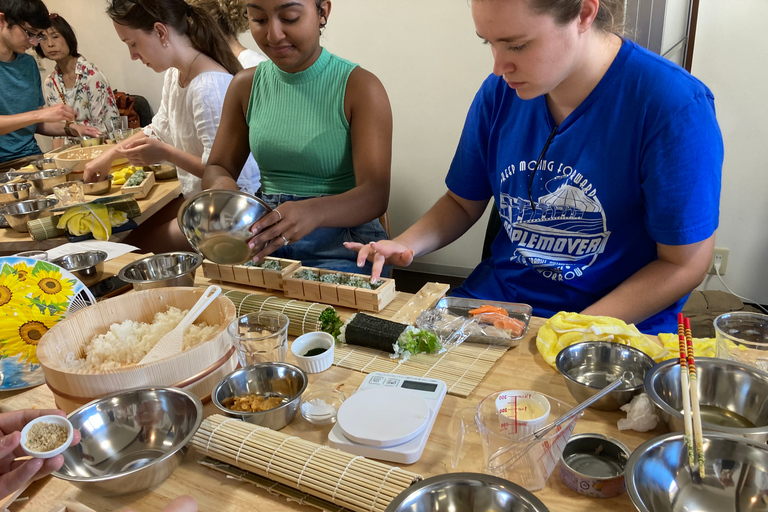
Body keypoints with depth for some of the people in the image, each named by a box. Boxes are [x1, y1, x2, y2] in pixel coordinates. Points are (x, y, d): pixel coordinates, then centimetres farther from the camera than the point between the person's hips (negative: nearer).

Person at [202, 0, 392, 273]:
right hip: (264, 239, 4)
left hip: (339, 247, -3)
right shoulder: (246, 85, 7)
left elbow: (375, 194, -16)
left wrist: (312, 212, -37)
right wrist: (222, 184, -14)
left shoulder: (359, 87, -8)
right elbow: (217, 167, 13)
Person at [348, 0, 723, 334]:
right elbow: (463, 203, 10)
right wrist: (405, 245, -9)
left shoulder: (676, 107, -17)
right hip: (497, 293, 5)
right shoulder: (501, 92, -2)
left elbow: (684, 263, -12)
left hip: (616, 323, -4)